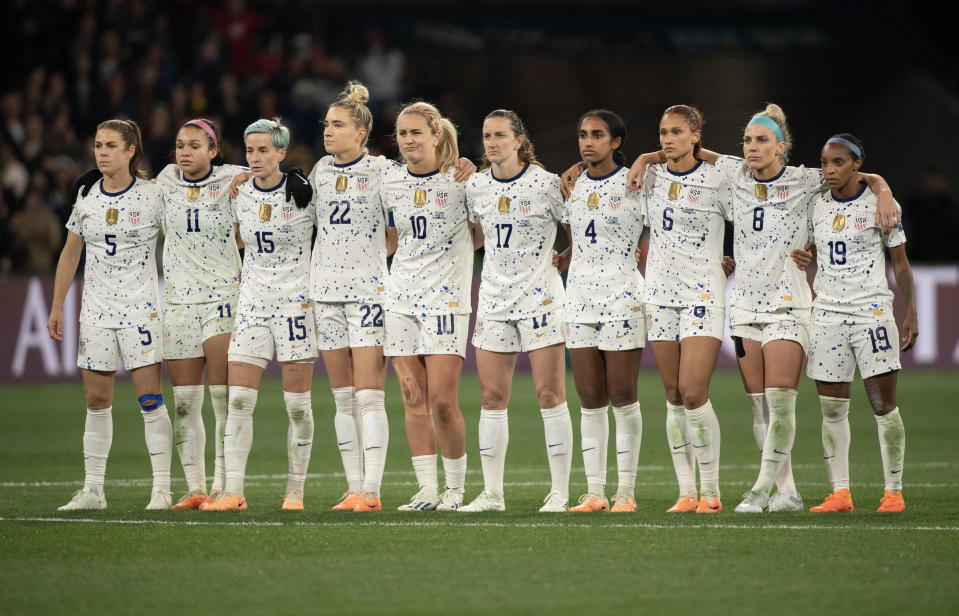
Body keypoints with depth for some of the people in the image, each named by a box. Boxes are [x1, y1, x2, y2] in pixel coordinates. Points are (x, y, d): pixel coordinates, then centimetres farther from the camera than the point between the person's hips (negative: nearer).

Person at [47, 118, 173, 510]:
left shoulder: (153, 196, -5)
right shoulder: (86, 198, 6)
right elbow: (70, 254, 14)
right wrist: (57, 307, 12)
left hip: (141, 308, -4)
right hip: (96, 309, 4)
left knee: (150, 399, -8)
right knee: (96, 400, 5)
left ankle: (162, 489, -5)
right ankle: (93, 490, 11)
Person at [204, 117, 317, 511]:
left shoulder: (305, 193, -7)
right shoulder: (238, 194, 4)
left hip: (296, 301, -3)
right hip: (252, 302, 4)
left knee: (297, 404, 0)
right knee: (238, 400, -6)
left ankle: (295, 490, 8)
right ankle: (233, 492, -8)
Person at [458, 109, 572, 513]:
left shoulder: (545, 184, -7)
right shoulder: (475, 187, 7)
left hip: (540, 295, -5)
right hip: (494, 297, 5)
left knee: (550, 394, -6)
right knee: (492, 398, 3)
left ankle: (560, 492, -3)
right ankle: (492, 493, 9)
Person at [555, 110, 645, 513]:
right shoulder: (572, 187, 12)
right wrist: (555, 261, 3)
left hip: (622, 297, -5)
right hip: (580, 296, 5)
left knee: (622, 396, -3)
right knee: (590, 399, 4)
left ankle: (626, 491, 2)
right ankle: (595, 491, 7)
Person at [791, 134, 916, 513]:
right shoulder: (816, 207, 9)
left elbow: (901, 264, 2)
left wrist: (910, 314, -4)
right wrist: (802, 257, 1)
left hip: (872, 311, -4)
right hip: (827, 313, 4)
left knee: (883, 404, -5)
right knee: (832, 409, 1)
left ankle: (894, 492, 2)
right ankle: (840, 493, 5)